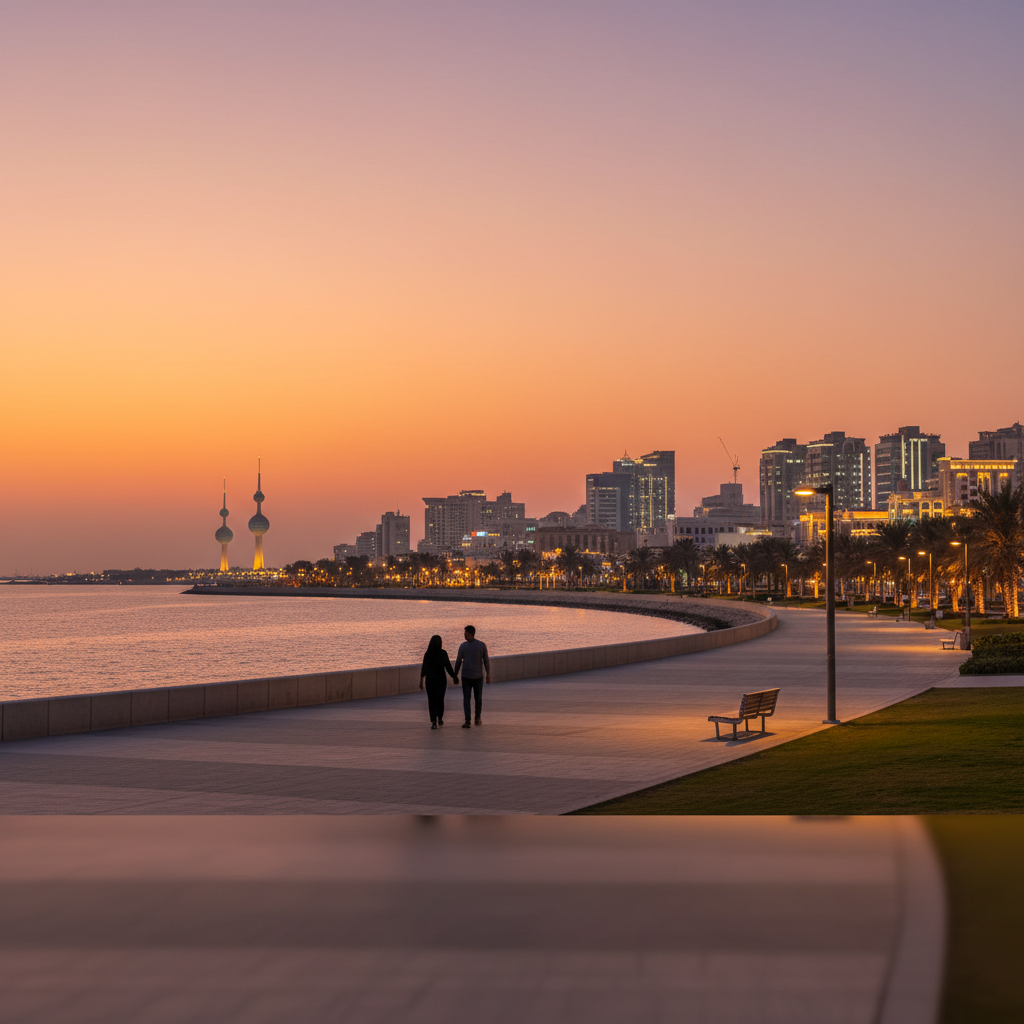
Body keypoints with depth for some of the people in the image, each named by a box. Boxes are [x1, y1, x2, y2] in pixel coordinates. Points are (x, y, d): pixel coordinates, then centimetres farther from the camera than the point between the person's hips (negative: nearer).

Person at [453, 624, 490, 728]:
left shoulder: (463, 646, -8)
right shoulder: (482, 645, -6)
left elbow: (458, 662, -2)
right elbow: (486, 661, -5)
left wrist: (455, 676, 9)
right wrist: (488, 675, 3)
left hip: (466, 677, -1)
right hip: (478, 676, 1)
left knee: (466, 699, 1)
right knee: (478, 698, 19)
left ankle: (467, 722, -12)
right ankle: (477, 719, 27)